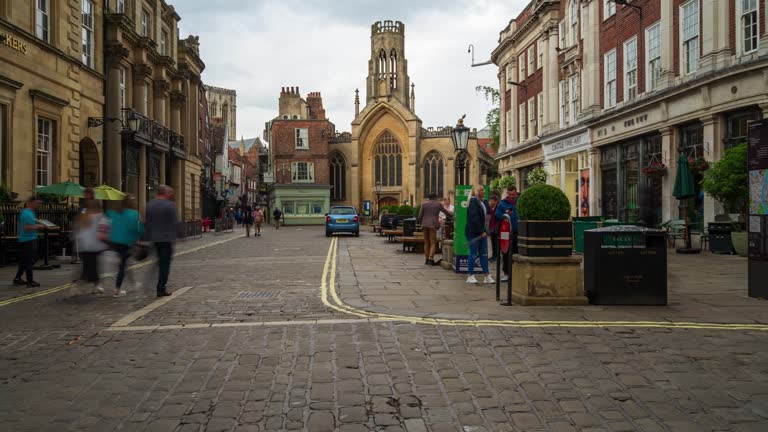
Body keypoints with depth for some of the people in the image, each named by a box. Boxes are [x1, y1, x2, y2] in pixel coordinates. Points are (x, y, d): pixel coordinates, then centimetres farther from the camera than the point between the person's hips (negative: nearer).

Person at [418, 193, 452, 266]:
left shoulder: (424, 204, 9)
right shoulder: (438, 204, 6)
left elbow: (420, 216, 5)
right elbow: (445, 211, 21)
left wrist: (421, 223, 22)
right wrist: (452, 214, 40)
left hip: (425, 225, 3)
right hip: (433, 225, -3)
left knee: (426, 243, 11)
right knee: (433, 243, -2)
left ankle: (427, 259, 13)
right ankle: (431, 258, -16)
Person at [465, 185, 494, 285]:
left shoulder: (484, 202, 13)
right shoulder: (473, 202, -12)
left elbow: (488, 215, 14)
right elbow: (474, 218, -19)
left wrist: (485, 231, 0)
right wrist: (482, 231, -20)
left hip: (482, 232, 7)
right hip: (473, 232, -7)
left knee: (484, 254, 6)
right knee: (473, 254, -2)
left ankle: (487, 276, 8)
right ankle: (470, 276, 9)